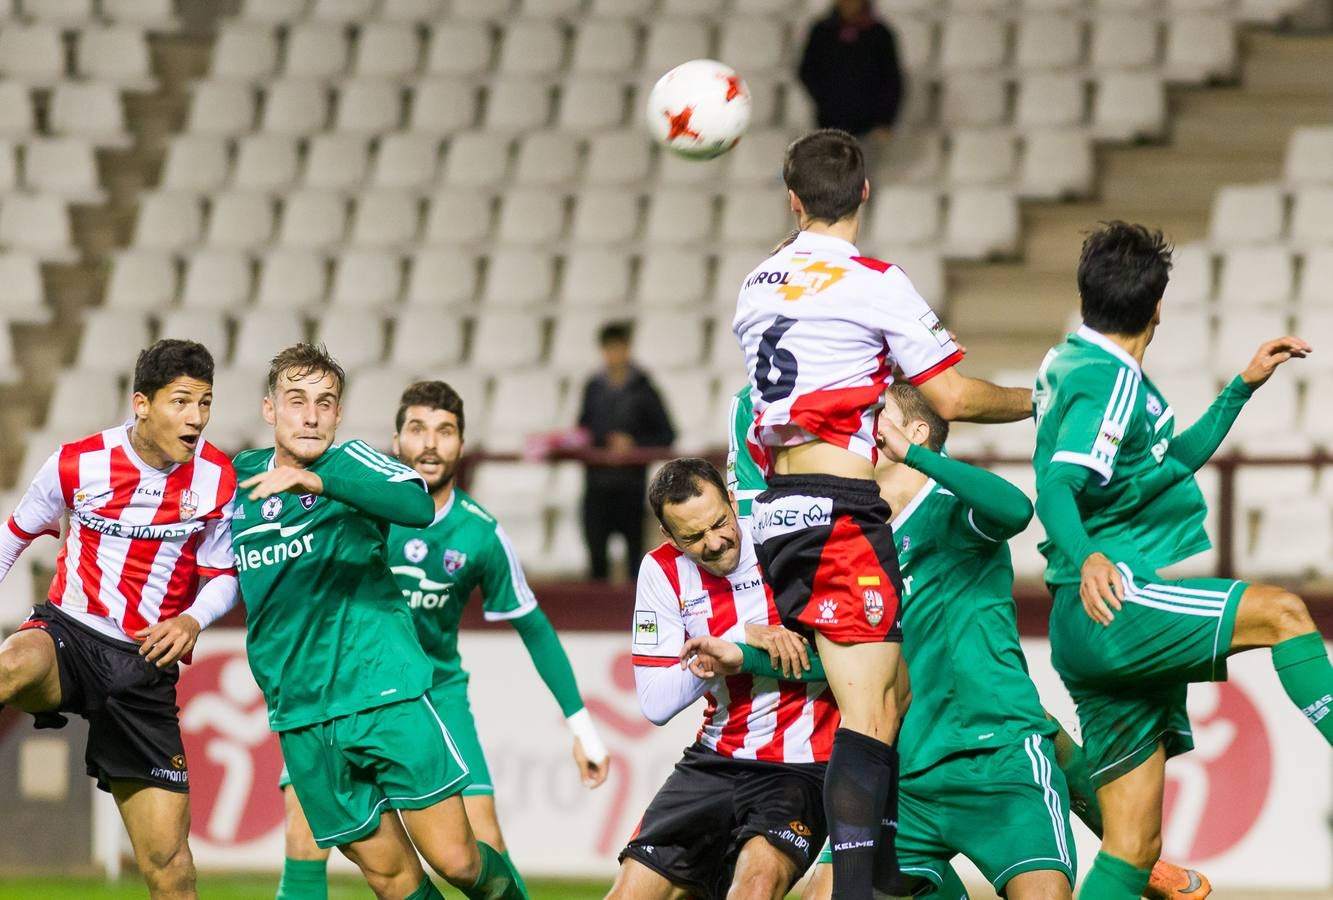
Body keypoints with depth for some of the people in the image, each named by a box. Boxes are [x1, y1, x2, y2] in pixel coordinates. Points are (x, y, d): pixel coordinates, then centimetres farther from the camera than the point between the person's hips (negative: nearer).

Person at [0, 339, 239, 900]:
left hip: (146, 665, 2)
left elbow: (223, 576, 9)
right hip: (68, 632, -2)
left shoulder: (218, 479, -2)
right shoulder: (77, 464, -6)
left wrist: (193, 620, -11)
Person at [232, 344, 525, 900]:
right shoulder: (239, 478, 11)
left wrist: (315, 482, -35)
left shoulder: (350, 464, -3)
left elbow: (417, 506, -25)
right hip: (302, 720, 3)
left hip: (385, 695, -3)